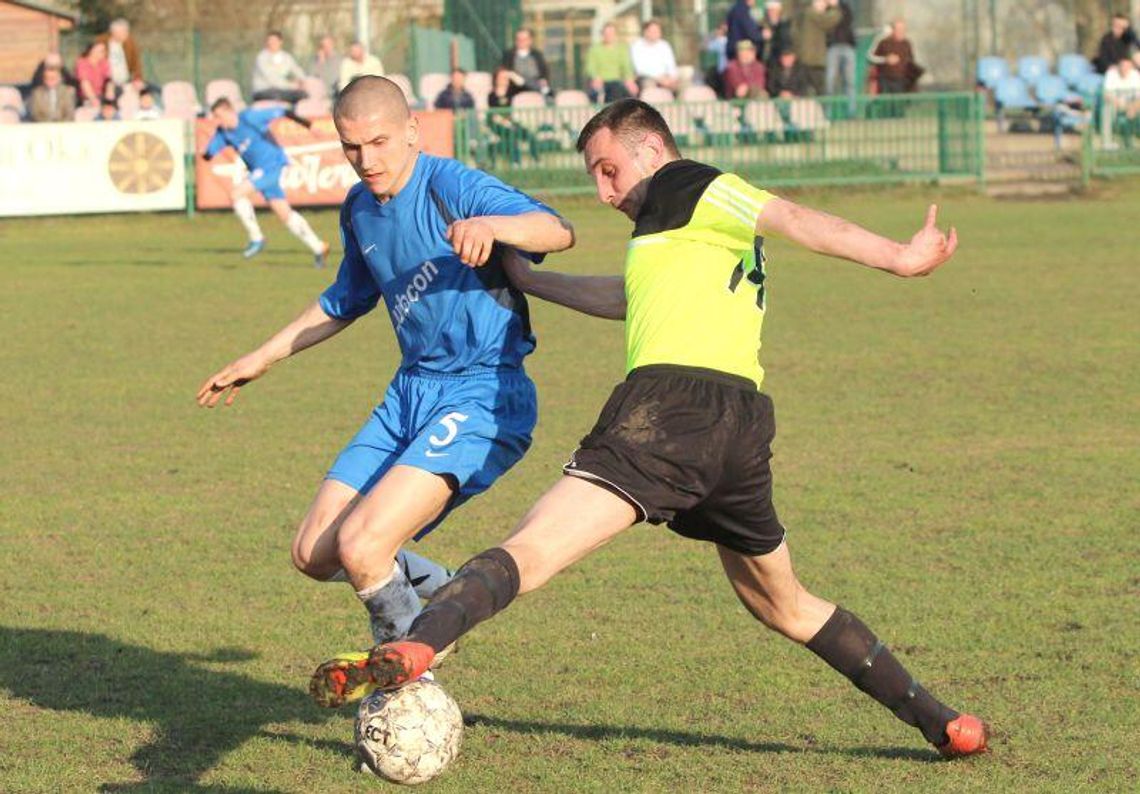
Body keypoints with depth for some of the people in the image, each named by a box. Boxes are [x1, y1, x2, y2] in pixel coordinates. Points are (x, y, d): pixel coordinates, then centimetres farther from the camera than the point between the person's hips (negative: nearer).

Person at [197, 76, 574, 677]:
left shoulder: (451, 186, -15)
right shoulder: (359, 209, 9)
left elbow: (558, 231, -31)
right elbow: (347, 301, 28)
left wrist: (489, 225, -50)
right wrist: (262, 359, 32)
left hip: (481, 398, -8)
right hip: (411, 393, 9)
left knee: (361, 546, -22)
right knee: (315, 554, 5)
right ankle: (438, 593, 29)